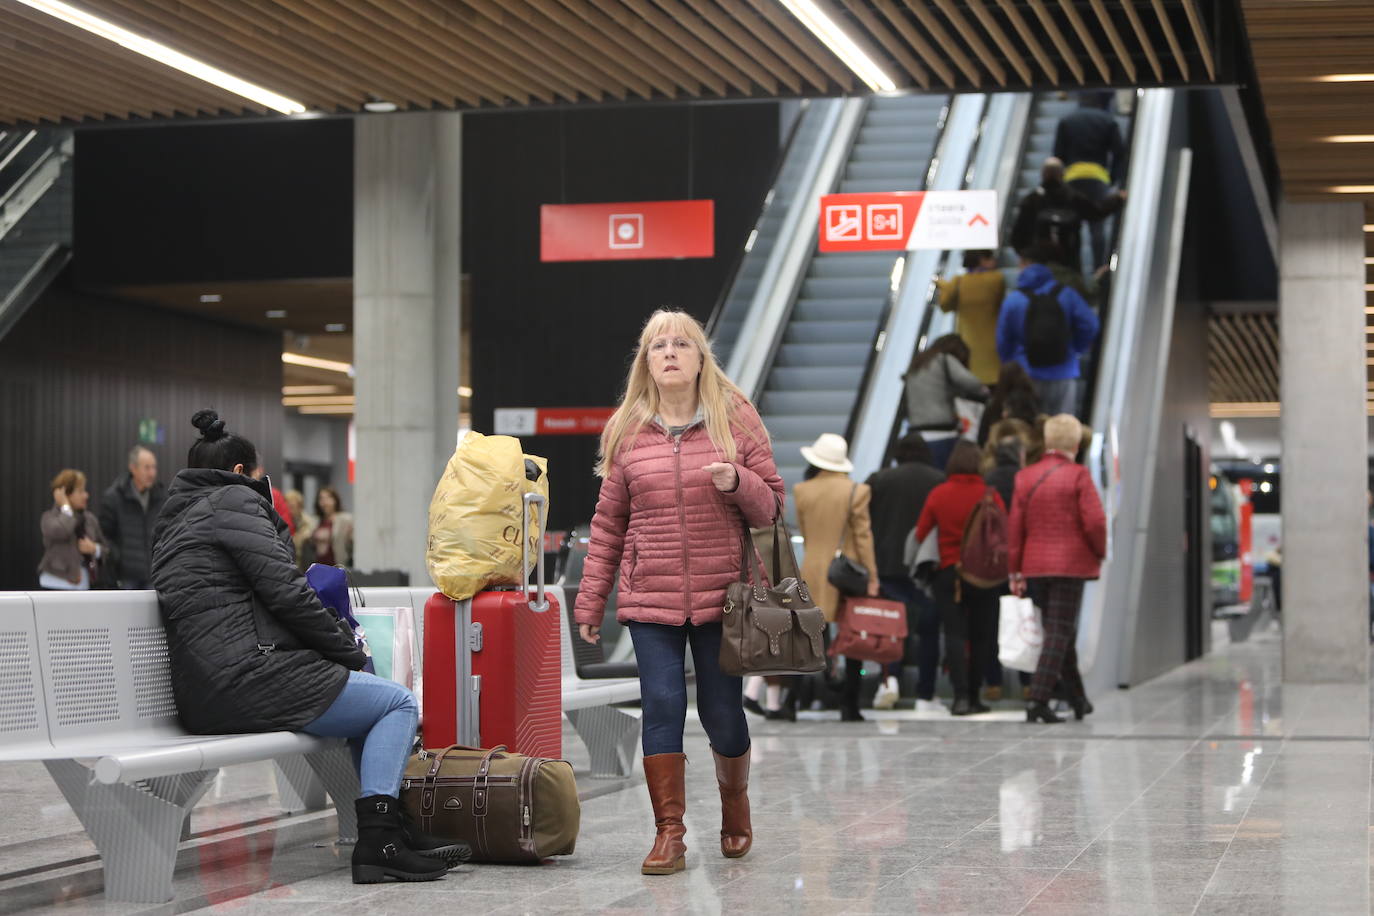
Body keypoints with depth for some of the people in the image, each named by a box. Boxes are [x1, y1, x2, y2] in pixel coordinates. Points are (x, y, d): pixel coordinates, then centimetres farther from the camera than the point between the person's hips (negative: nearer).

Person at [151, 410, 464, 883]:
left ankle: (395, 834, 16)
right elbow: (285, 592, -12)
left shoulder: (173, 519, 26)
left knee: (372, 700, 23)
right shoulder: (235, 501, -4)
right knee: (398, 703, -2)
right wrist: (351, 654, -1)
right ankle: (377, 841, -12)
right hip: (247, 679, -10)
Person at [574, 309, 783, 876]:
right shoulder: (627, 433, 7)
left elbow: (771, 506, 6)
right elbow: (608, 524, 10)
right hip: (650, 596, 1)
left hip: (721, 594, -1)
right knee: (662, 706, -7)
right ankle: (669, 834, -1)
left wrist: (738, 482, -16)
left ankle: (735, 804, 31)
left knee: (722, 711, 4)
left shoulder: (736, 420, 4)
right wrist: (590, 602, 9)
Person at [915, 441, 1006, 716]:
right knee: (979, 635, 9)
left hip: (948, 572, 0)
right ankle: (973, 696, 12)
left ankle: (961, 695, -14)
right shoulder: (990, 495, -5)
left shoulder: (938, 494, -2)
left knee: (954, 634, -1)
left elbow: (921, 533, 3)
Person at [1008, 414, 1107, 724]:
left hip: (1034, 567, 5)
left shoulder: (1025, 477, 6)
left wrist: (1015, 570, 8)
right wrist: (1100, 553, 6)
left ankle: (1078, 700, 25)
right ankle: (1038, 699, -15)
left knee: (1062, 632, 16)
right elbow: (1095, 523, -12)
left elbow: (1015, 526, 5)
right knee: (1059, 633, -4)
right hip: (1070, 564, -5)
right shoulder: (1079, 475, -6)